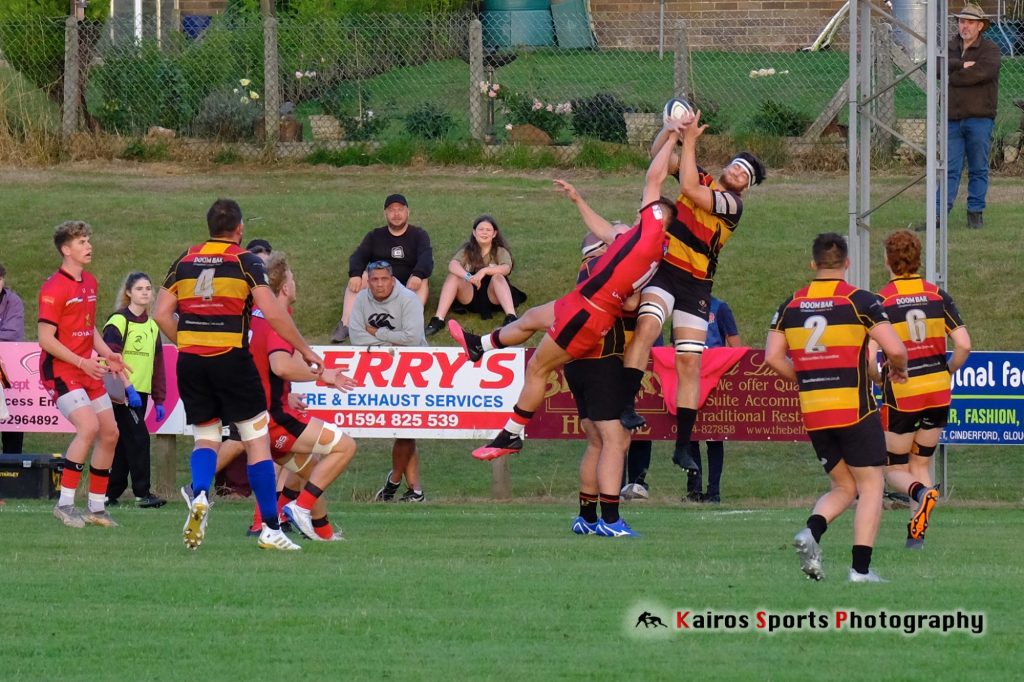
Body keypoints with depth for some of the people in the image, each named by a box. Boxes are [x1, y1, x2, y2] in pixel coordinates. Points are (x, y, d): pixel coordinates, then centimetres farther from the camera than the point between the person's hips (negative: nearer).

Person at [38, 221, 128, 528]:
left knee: (109, 432, 6)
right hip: (61, 371, -9)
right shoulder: (54, 288, -14)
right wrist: (82, 362, -22)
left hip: (88, 371, 9)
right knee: (88, 427, -23)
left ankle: (96, 506, 17)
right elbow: (45, 339, -18)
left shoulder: (90, 283, 13)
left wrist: (107, 354, 8)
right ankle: (64, 503, -16)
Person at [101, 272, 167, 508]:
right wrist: (127, 388, -23)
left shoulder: (152, 326, 15)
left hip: (140, 393, 7)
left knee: (124, 444, 9)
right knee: (138, 438, -14)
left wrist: (159, 400, 13)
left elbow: (157, 366, 17)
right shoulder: (118, 322, -7)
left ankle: (110, 493, 14)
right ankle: (142, 493, -13)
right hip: (120, 393, -7)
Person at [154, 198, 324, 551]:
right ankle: (271, 529, 5)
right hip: (231, 359, -4)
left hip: (190, 361, 4)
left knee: (205, 438, 14)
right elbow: (272, 313, -11)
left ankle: (199, 493, -18)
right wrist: (305, 350, -1)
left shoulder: (185, 261, 10)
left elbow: (161, 313, 6)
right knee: (257, 439, 6)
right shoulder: (245, 261, -3)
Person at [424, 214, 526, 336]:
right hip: (470, 295, 1)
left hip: (493, 298, -1)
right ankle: (438, 320, -34)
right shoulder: (467, 250, 5)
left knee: (497, 277, -30)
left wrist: (484, 271, -38)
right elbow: (453, 265, -16)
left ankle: (511, 318, -48)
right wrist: (468, 277, -37)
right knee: (453, 276, -24)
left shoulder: (501, 251, 3)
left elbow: (506, 268, -20)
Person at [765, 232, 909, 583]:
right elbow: (895, 349, -12)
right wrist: (898, 369, 10)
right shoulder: (860, 301, -6)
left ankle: (811, 532, -11)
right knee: (871, 487, 4)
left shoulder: (791, 305, 7)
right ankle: (861, 568, -6)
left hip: (813, 414, 5)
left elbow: (773, 357, 5)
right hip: (855, 409, -5)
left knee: (843, 488, 17)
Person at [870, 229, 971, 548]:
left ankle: (921, 492, -22)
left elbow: (868, 357, -16)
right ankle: (917, 533, 8)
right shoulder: (937, 295, 1)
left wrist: (878, 379, 6)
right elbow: (964, 345, -5)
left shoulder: (880, 301, -8)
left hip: (901, 392, -3)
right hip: (937, 391, 3)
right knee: (920, 464, 19)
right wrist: (947, 372, 13)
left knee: (895, 469, 11)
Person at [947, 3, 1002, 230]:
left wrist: (952, 76, -8)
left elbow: (983, 72, -18)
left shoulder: (990, 50, 0)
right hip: (953, 118, 3)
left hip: (979, 119, -3)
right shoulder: (950, 48, 14)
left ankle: (976, 213, 9)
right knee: (950, 169, -1)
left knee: (978, 169, 2)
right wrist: (962, 65, -16)